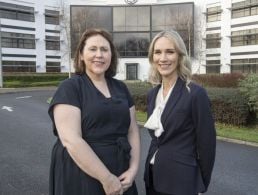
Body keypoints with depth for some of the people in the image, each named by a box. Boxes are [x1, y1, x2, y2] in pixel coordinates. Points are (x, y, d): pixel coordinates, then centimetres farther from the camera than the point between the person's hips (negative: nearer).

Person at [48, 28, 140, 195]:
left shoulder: (121, 88, 7)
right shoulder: (70, 88, -10)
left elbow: (132, 131, 8)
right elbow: (70, 140, -19)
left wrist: (133, 168, -6)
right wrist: (106, 178, -18)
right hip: (81, 178, -5)